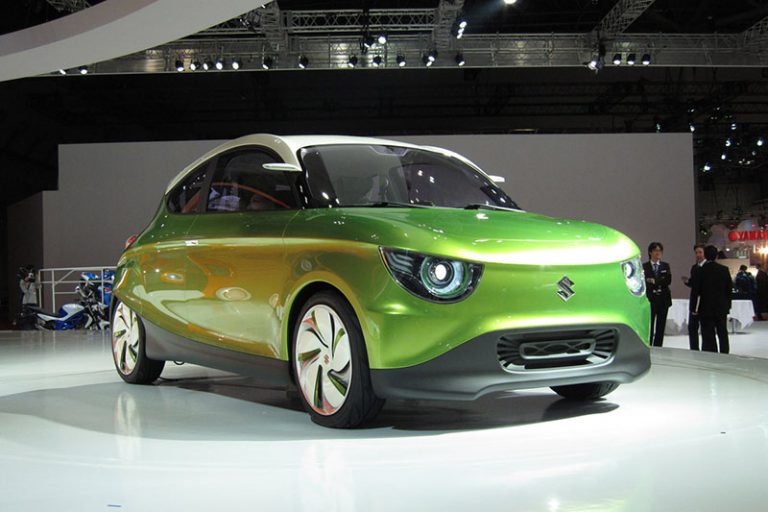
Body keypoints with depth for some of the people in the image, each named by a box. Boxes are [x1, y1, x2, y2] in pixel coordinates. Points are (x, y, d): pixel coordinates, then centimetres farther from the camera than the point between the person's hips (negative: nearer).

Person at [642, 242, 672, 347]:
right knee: (649, 326, -3)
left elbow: (668, 280, -4)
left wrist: (654, 281, -13)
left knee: (661, 327, 5)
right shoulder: (644, 266, 1)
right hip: (650, 299, -3)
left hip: (663, 300, 3)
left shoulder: (665, 266, 10)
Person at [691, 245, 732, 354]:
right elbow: (729, 289, 4)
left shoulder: (701, 270, -11)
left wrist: (694, 308, -1)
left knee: (708, 337, 0)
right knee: (723, 335, 13)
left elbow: (695, 290, -10)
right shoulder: (724, 269, -1)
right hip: (722, 308, 3)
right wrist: (728, 305, 13)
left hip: (706, 308, -3)